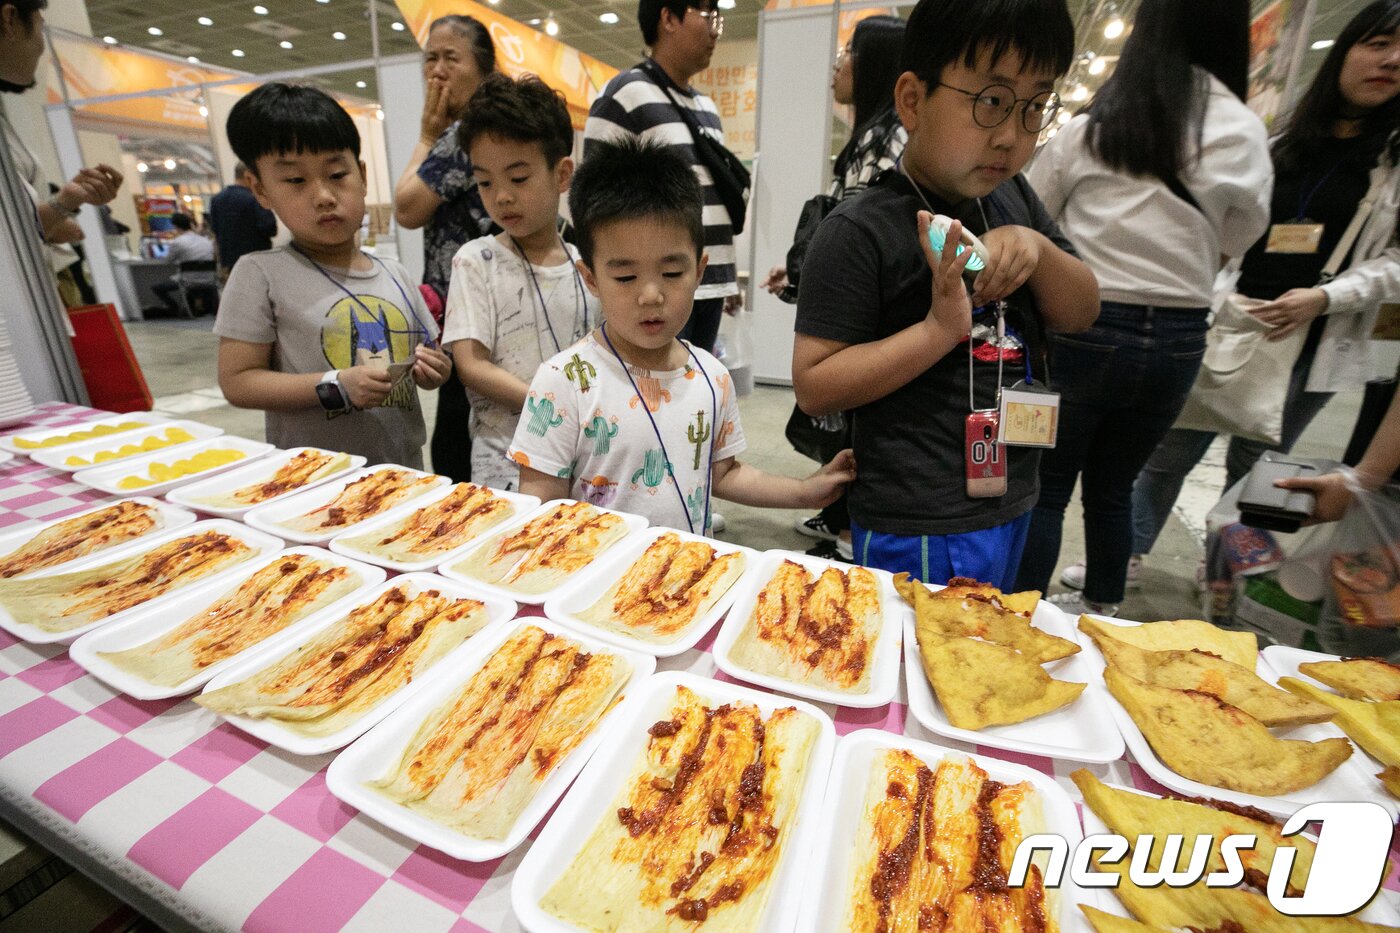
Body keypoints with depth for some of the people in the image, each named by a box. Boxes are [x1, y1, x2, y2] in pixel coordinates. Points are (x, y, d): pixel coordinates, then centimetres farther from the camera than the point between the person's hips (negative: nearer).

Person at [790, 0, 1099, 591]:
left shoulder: (1012, 197, 6)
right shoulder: (859, 232, -17)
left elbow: (1081, 315, 9)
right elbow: (812, 387, -20)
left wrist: (1037, 247, -10)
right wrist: (941, 327, -26)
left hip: (1012, 504, 8)